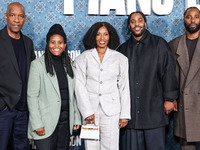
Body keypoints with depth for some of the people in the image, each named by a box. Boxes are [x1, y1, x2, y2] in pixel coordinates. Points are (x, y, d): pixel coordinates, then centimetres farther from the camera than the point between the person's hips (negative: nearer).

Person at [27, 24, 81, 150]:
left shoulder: (69, 65, 10)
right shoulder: (37, 64, -4)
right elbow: (32, 96, -7)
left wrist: (77, 118, 10)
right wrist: (37, 124, -12)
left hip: (66, 122, 4)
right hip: (46, 123, -4)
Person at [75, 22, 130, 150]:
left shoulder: (120, 59, 6)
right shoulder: (83, 58, 4)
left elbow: (124, 88, 7)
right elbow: (80, 86, 0)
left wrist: (125, 114, 4)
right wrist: (87, 112, -8)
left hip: (111, 109, 0)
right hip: (90, 107, 0)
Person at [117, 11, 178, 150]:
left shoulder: (158, 43, 5)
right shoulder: (123, 49, 14)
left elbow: (168, 71, -1)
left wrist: (169, 99, -6)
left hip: (154, 109, -3)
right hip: (131, 112, 3)